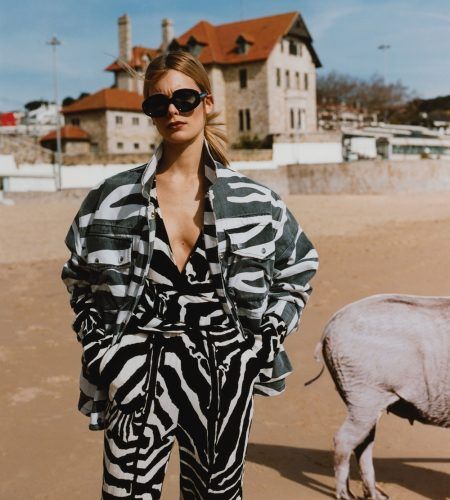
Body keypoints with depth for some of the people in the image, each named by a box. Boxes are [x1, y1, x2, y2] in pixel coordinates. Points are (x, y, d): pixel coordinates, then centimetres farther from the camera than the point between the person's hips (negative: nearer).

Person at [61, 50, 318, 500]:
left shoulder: (252, 200, 2)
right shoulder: (113, 198, 0)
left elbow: (299, 264, 16)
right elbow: (78, 277, 14)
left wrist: (270, 334, 7)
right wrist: (98, 345, 4)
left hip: (226, 370, 1)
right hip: (141, 374, -1)